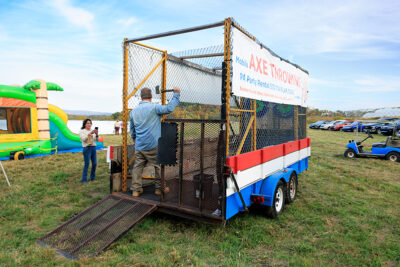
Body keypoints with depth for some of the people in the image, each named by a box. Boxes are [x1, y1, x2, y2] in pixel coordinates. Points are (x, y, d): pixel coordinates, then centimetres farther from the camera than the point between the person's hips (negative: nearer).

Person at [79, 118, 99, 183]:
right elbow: (83, 139, -14)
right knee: (87, 164, -8)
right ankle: (84, 179, -1)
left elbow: (97, 139, 6)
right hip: (87, 148, -5)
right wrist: (90, 134, -25)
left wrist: (96, 134, -13)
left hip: (93, 147, 5)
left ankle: (93, 177, 19)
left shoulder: (92, 131, 15)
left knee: (94, 163, 5)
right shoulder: (82, 131, 2)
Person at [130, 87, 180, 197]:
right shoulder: (154, 107, -11)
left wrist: (134, 138, 39)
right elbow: (169, 108, -21)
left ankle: (136, 189, 14)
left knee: (138, 166, 11)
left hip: (139, 146, 5)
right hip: (153, 145, -5)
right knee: (159, 166, 8)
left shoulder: (134, 111, 10)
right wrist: (176, 94, -9)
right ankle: (159, 188, 17)